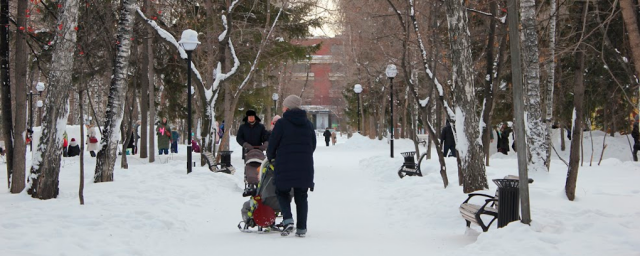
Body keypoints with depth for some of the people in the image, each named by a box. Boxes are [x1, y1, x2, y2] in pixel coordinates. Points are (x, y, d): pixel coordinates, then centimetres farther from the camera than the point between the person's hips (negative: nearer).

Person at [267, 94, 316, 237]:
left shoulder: (282, 123, -7)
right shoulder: (308, 124, 10)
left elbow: (272, 144, -4)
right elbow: (313, 145, 16)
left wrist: (270, 157, 15)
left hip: (285, 165, -4)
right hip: (305, 166, 4)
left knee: (282, 193, 9)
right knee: (301, 196, 9)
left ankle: (288, 220, -13)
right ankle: (301, 228, 7)